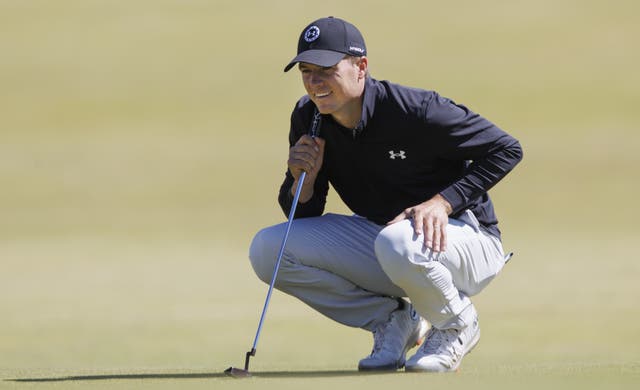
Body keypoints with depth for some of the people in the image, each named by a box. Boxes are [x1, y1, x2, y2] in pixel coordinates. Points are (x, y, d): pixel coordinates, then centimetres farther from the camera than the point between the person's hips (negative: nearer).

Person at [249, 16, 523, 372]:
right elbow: (302, 217, 3)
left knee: (397, 243, -42)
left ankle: (457, 325, -8)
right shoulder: (308, 119, -5)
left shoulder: (414, 110, -22)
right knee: (268, 250, -11)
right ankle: (392, 319, 3)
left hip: (463, 238, -6)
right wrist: (303, 181, -20)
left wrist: (443, 202, -26)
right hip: (380, 234, 6)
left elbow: (506, 149, -17)